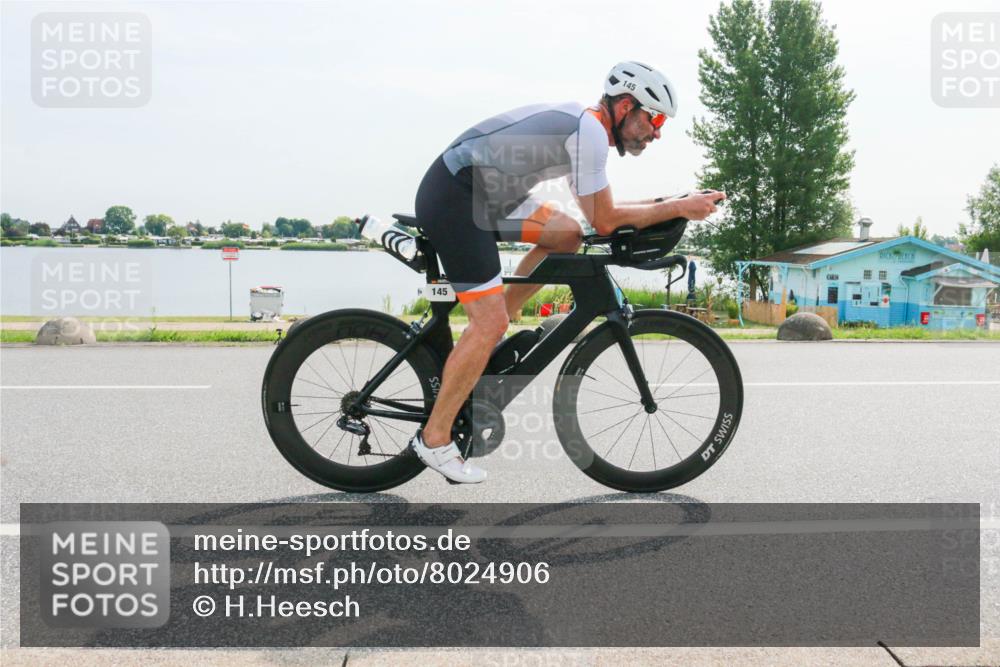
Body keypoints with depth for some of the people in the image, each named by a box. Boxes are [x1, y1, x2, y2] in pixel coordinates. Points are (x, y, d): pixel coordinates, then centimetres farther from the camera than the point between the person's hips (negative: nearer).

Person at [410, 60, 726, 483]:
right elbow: (605, 222, -12)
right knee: (490, 323, -11)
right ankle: (434, 440, 0)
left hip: (482, 192, 10)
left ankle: (492, 334, 16)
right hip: (452, 200, -10)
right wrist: (680, 208, -6)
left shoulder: (579, 123, 14)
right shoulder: (590, 132, -15)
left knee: (566, 234, 12)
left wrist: (667, 204, 12)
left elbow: (597, 211, 19)